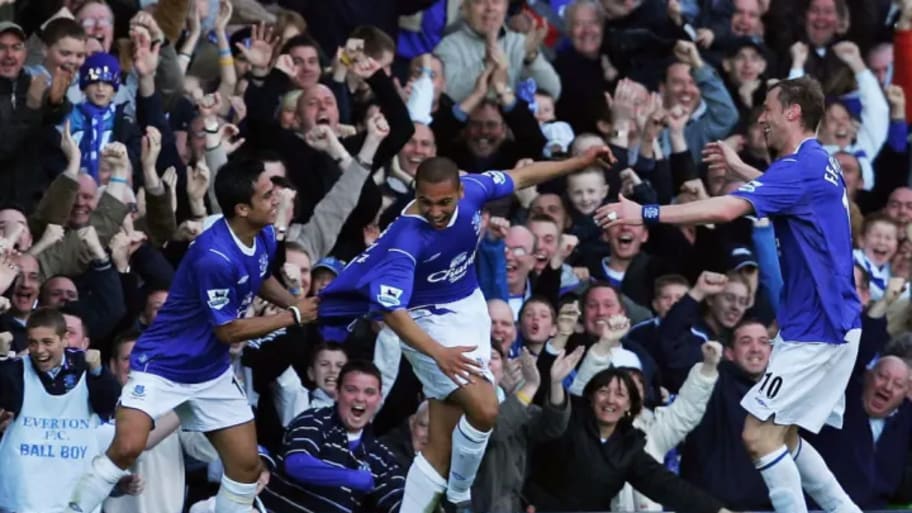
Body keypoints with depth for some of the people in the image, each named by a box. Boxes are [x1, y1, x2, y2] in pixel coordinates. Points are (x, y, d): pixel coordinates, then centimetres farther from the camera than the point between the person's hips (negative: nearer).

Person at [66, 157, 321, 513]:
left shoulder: (264, 236, -5)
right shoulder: (214, 257, -31)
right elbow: (228, 330, -21)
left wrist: (296, 304, 3)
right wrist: (293, 317, -13)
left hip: (212, 372, 8)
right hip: (163, 364, -8)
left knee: (247, 465, 4)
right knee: (127, 447, -26)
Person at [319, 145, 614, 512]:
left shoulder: (473, 189, -16)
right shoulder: (407, 238, -32)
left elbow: (520, 178, 6)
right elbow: (393, 311, -36)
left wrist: (580, 162, 11)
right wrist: (438, 352, -50)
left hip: (471, 309, 6)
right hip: (432, 324, -6)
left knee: (442, 447, 4)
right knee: (484, 409, -21)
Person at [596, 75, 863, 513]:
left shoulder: (802, 166, -18)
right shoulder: (820, 163, 14)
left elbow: (727, 209, -30)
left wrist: (647, 213, -29)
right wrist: (739, 168, 37)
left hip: (818, 329, -10)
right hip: (820, 324, 10)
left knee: (761, 435, -12)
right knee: (782, 436, 15)